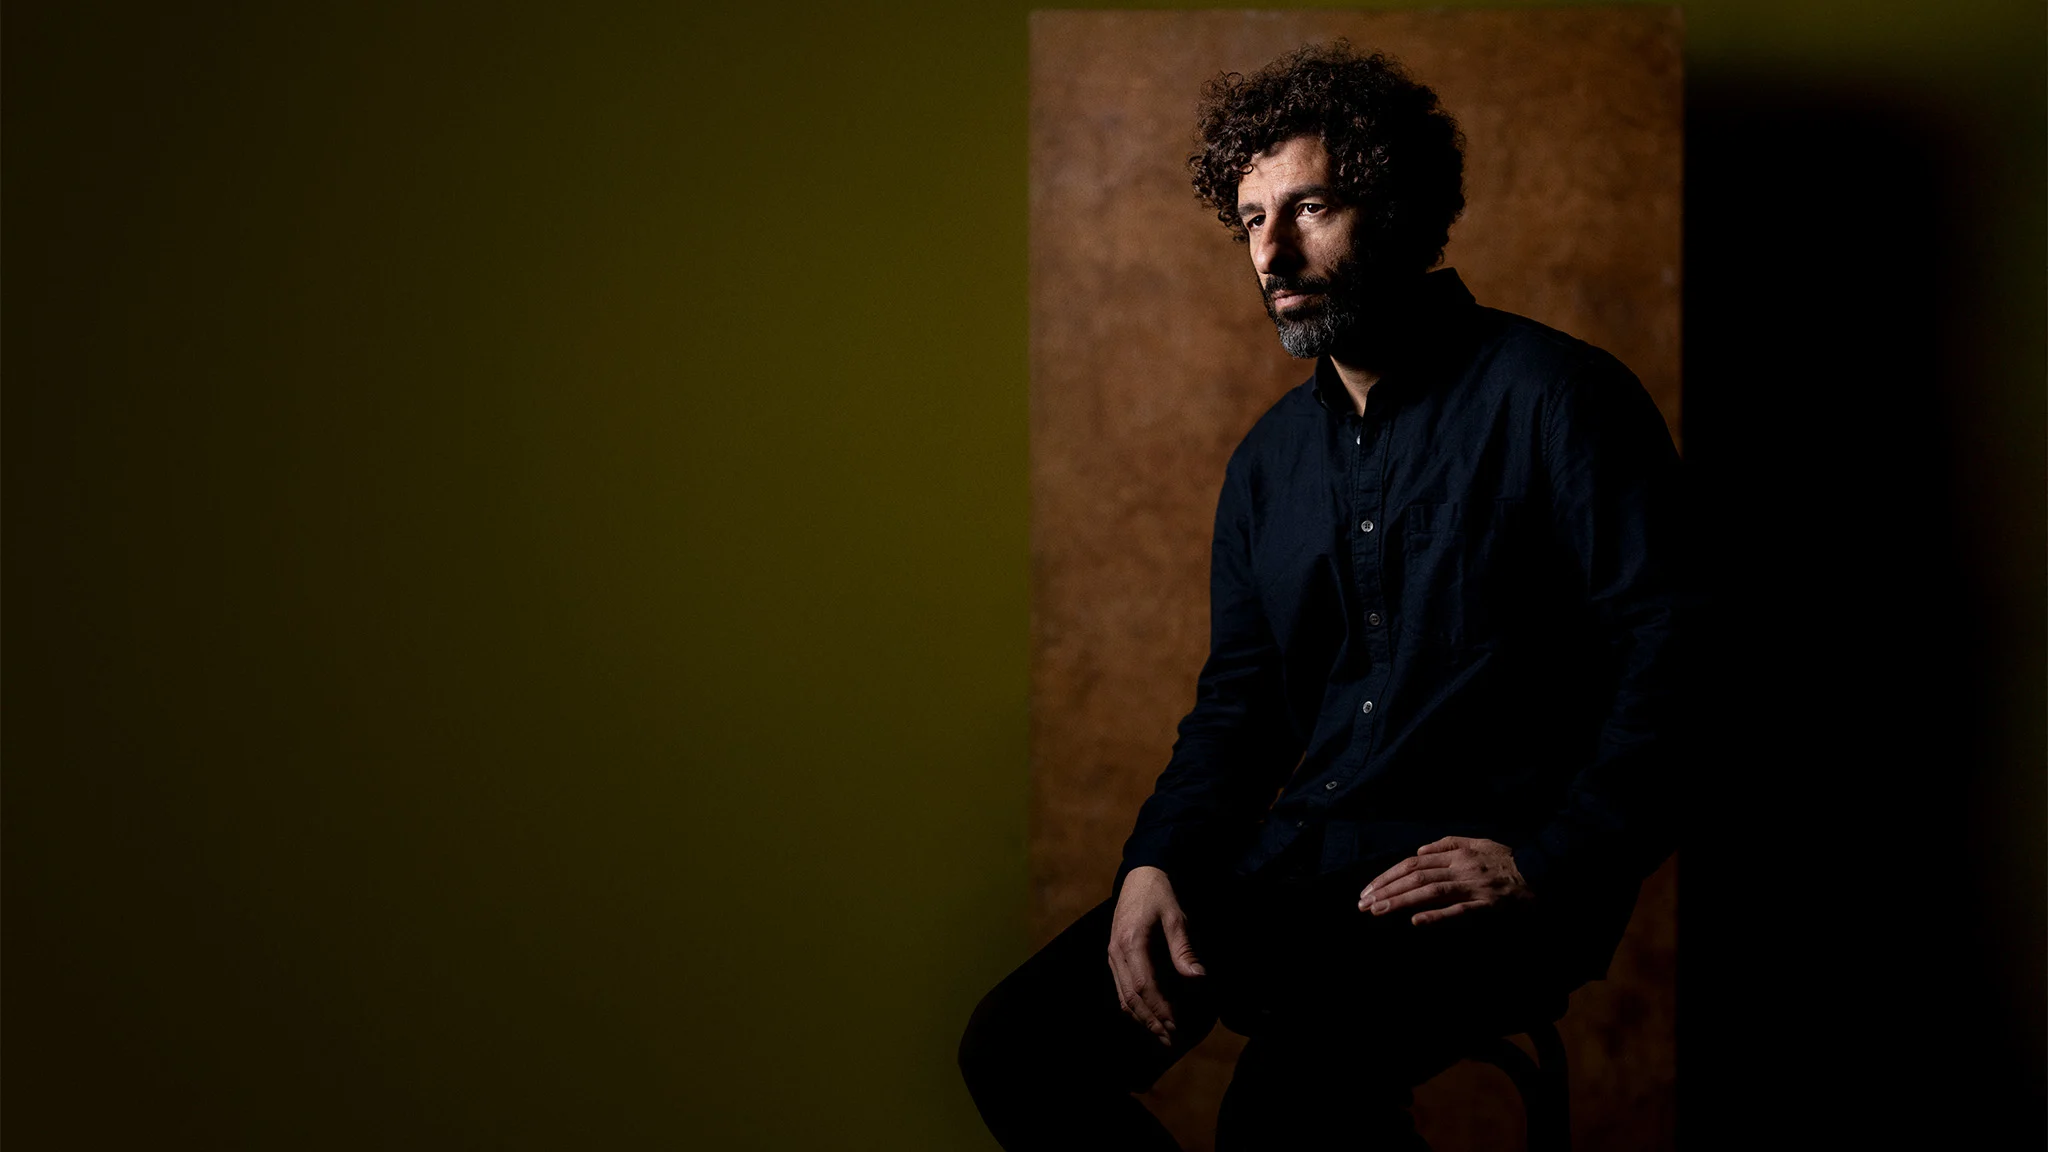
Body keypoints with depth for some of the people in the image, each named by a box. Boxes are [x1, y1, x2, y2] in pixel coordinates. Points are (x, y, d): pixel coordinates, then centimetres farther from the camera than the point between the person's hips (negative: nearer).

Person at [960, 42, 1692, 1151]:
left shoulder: (1550, 396, -4)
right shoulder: (1271, 458, 17)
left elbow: (1668, 653, -9)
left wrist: (1552, 863, -17)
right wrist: (1157, 861, 0)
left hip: (1485, 875, -6)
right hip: (1299, 856, 6)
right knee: (1018, 1049, -11)